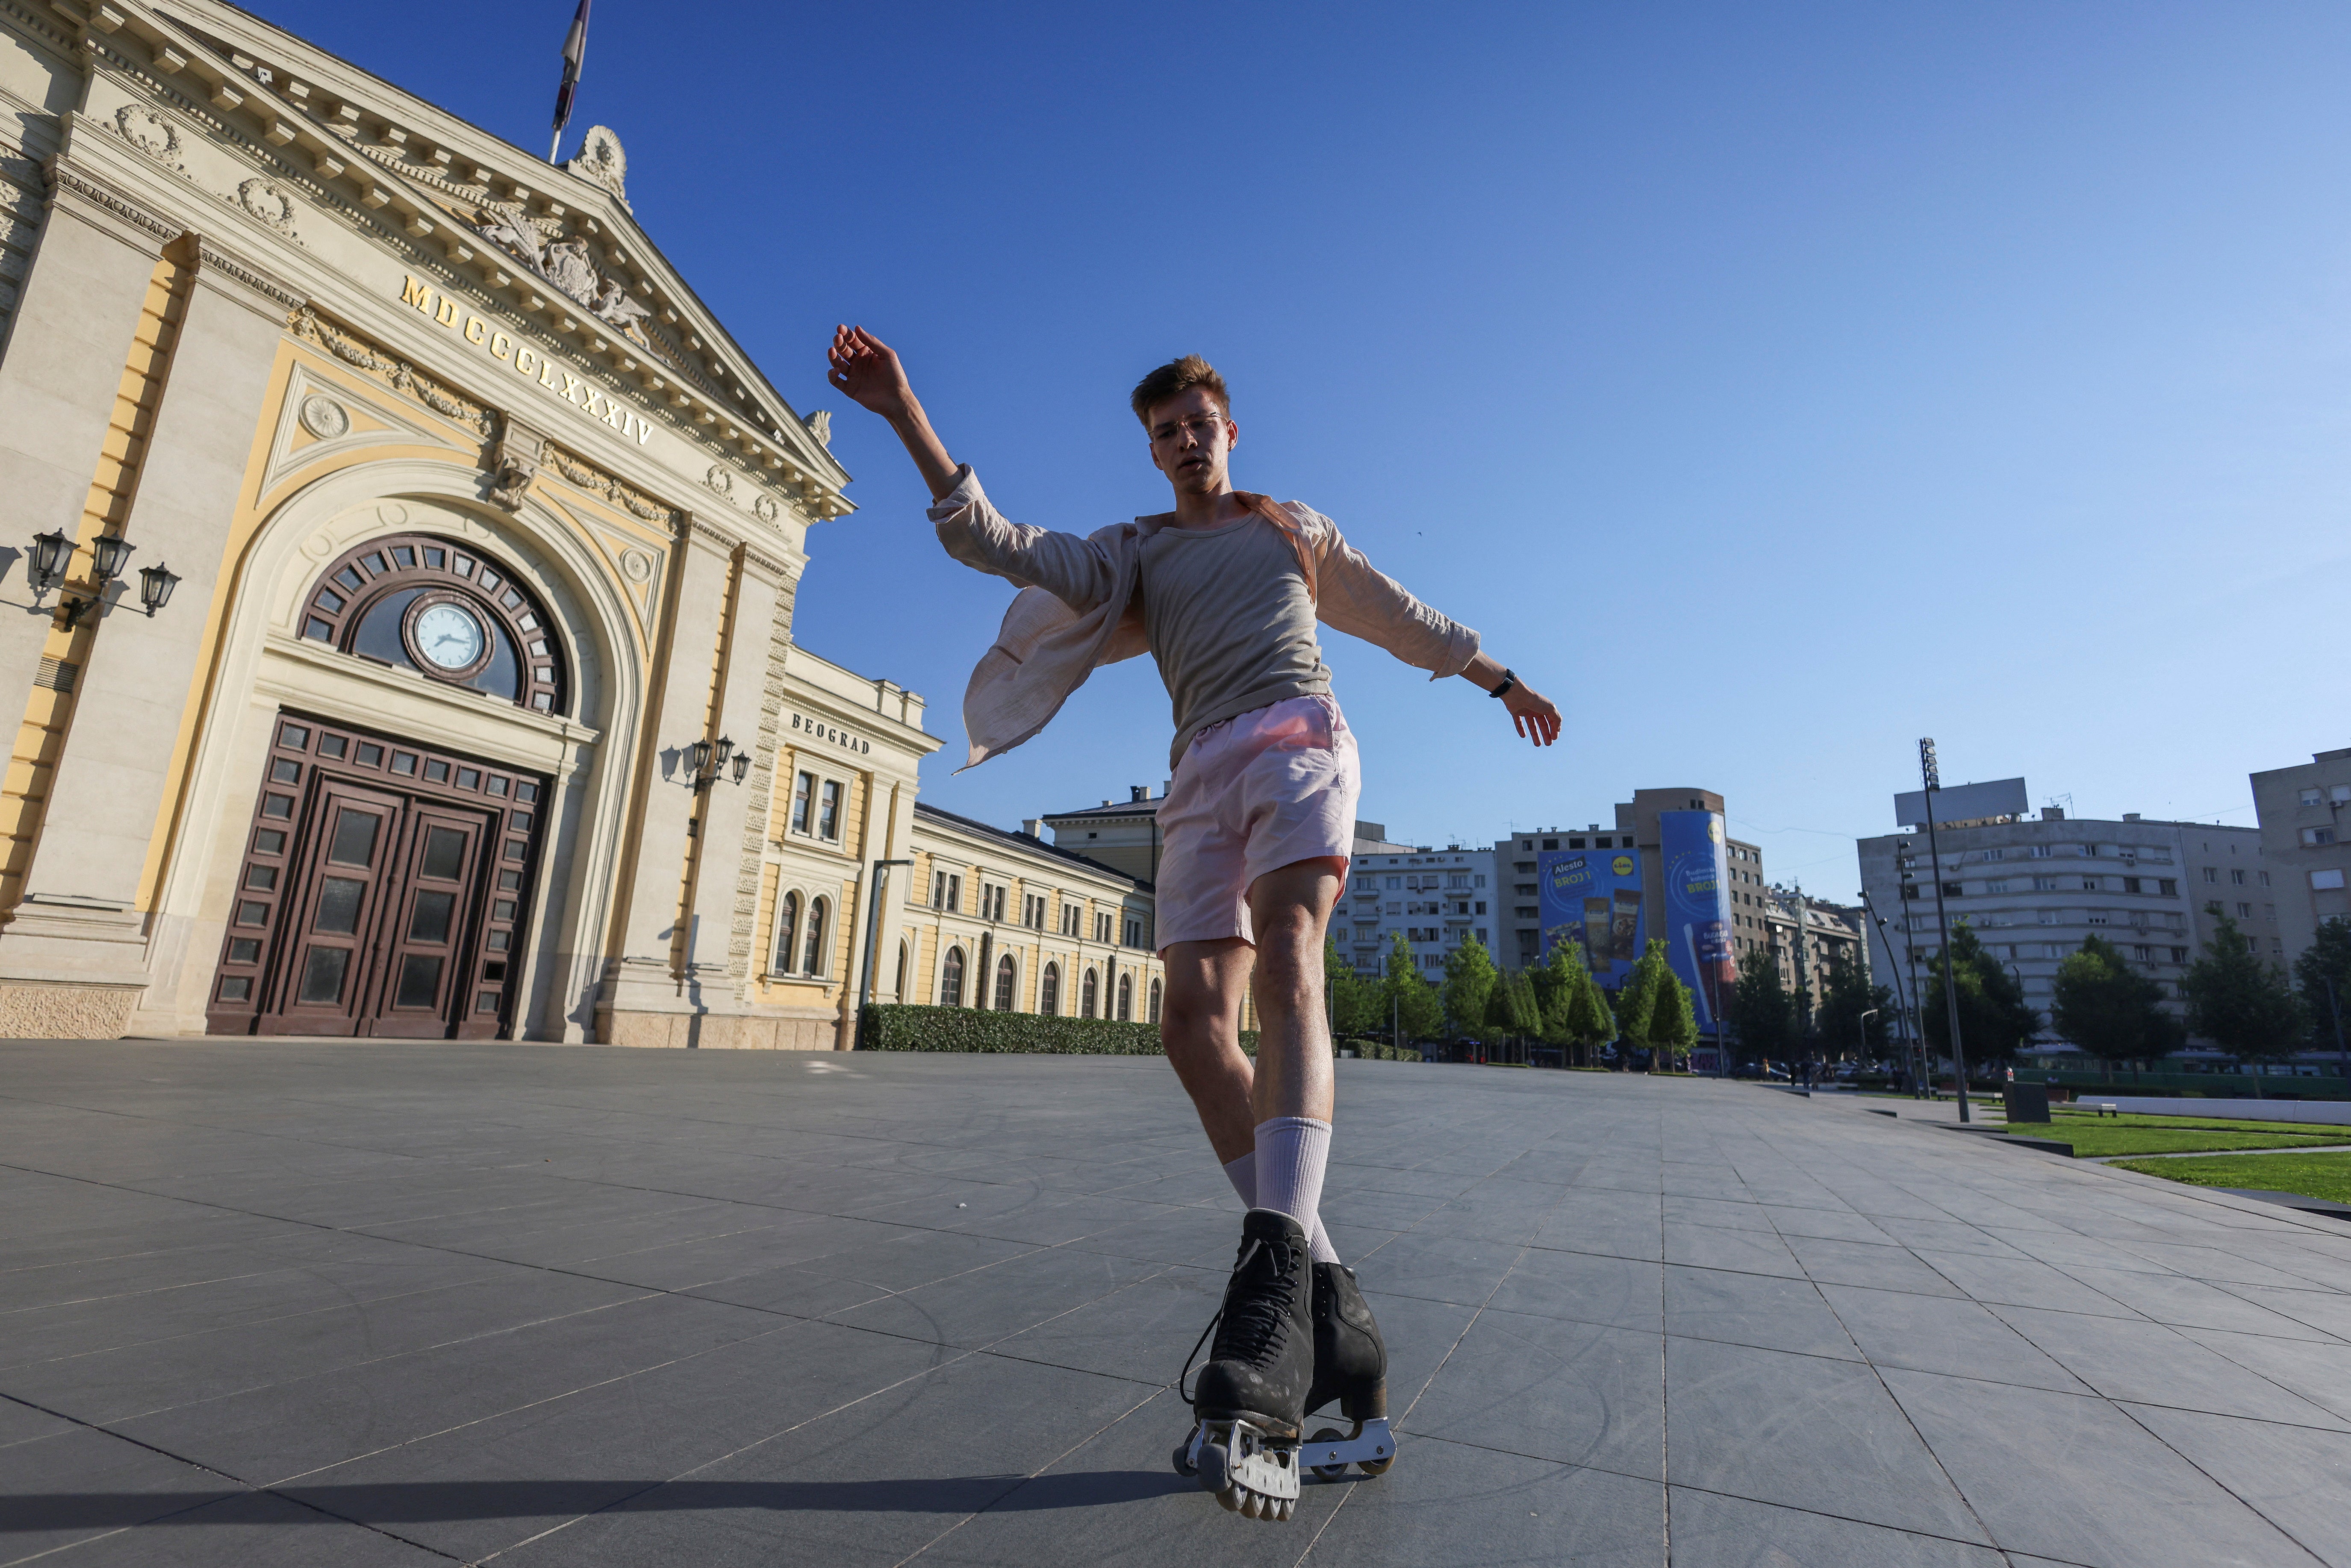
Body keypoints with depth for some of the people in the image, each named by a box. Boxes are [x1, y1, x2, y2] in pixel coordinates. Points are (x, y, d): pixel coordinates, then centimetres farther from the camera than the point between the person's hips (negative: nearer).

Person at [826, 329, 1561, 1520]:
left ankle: (1272, 1295, -37)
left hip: (1298, 740, -2)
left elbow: (1404, 616, 32)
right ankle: (1327, 1306, -6)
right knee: (1196, 1022, -13)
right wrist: (905, 415, 3)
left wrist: (1501, 679, 36)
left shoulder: (1293, 526, 25)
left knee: (1284, 970, -28)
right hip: (1200, 777, 3)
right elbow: (1000, 547, 10)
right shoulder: (1132, 553, 24)